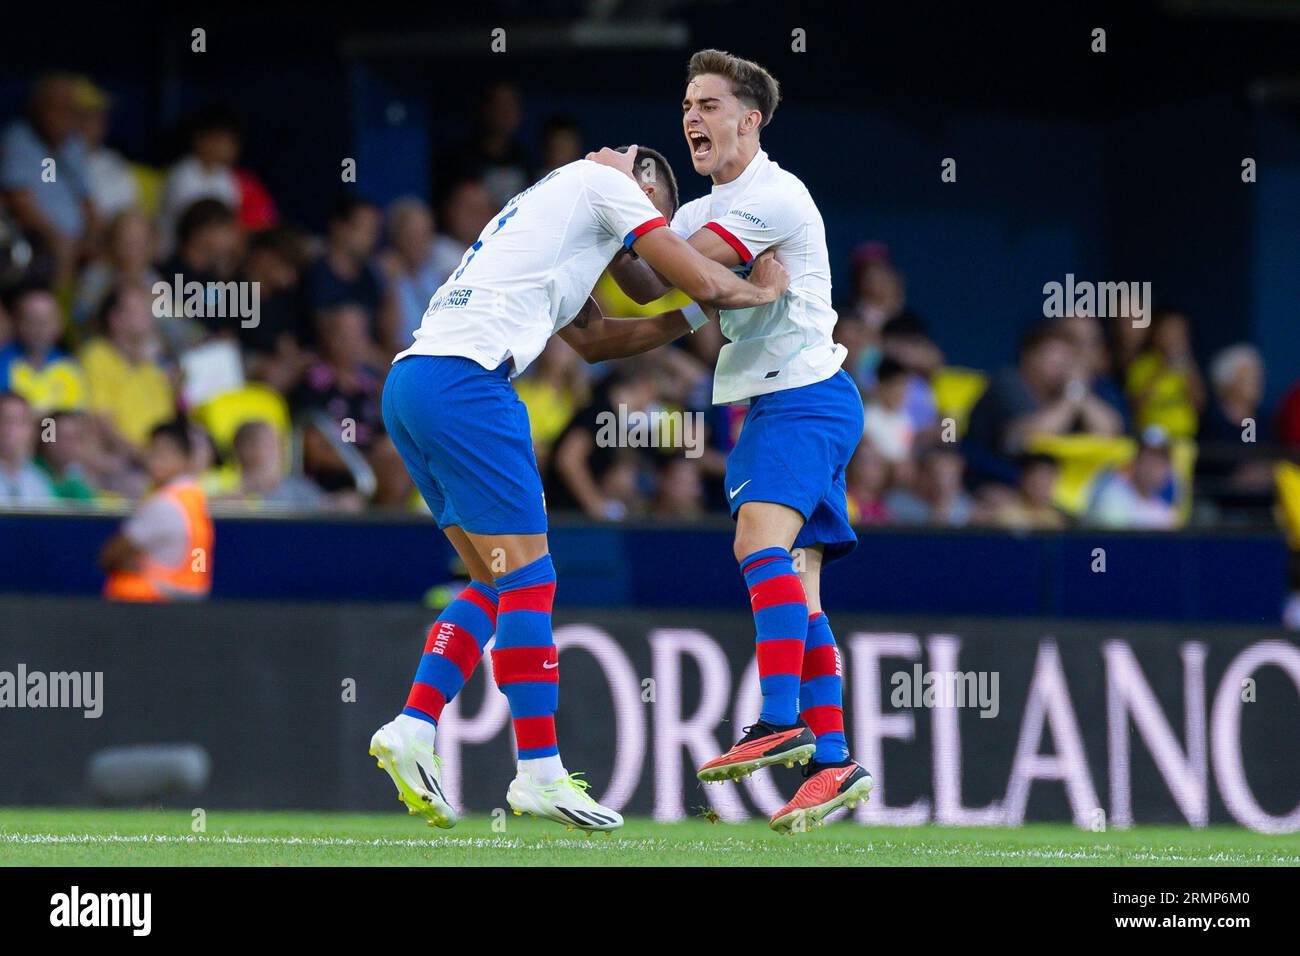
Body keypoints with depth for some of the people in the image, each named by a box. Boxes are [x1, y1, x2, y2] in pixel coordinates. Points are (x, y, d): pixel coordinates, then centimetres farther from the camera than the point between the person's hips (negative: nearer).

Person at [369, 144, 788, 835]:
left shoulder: (549, 207, 32)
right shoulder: (606, 183, 6)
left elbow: (589, 339, 38)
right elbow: (700, 280, 2)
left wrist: (689, 319, 36)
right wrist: (760, 290, 22)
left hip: (408, 383, 9)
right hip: (464, 379, -9)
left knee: (496, 582, 14)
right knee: (527, 579, -5)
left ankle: (411, 728, 3)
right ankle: (539, 773, -5)